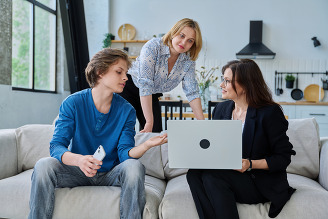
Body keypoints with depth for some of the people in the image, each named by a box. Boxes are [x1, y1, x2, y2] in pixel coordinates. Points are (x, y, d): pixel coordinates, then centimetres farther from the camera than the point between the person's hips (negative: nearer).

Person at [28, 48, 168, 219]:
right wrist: (79, 160, -38)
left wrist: (146, 145, -35)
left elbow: (124, 154, -12)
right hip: (78, 173, 0)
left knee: (134, 166, -30)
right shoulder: (73, 103, -8)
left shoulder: (127, 110, -4)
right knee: (44, 165, -28)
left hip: (110, 175, 1)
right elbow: (56, 146, -15)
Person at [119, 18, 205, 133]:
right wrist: (149, 122, -35)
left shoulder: (188, 61, -10)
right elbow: (145, 85, -31)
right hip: (129, 88, -4)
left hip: (152, 96, 5)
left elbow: (192, 92, -7)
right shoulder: (153, 47, -26)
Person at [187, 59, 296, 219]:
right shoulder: (221, 109, 10)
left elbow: (283, 157, -8)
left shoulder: (270, 113, -9)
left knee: (211, 176, -29)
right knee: (194, 174, -24)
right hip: (225, 175, 6)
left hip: (261, 184, -5)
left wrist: (250, 164, -21)